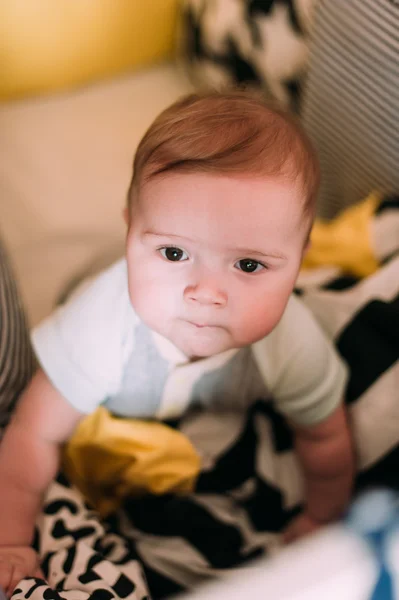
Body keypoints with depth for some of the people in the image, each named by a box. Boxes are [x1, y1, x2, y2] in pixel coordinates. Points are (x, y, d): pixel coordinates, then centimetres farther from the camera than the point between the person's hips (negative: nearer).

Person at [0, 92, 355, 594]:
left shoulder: (295, 346, -40)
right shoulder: (100, 325, -46)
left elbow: (325, 439, -19)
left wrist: (319, 522, -4)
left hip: (231, 425, 1)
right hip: (114, 422, 0)